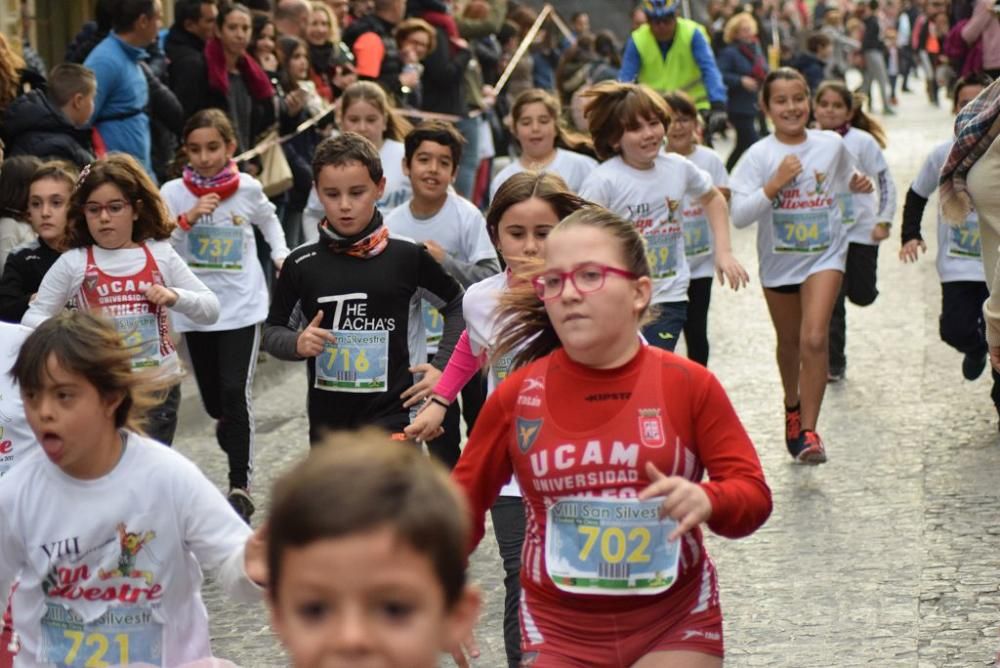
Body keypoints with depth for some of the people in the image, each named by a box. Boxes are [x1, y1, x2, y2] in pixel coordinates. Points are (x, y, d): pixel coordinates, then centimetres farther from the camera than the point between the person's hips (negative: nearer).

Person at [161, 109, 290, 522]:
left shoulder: (248, 189, -3)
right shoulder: (173, 193, -5)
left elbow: (269, 221, 18)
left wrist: (281, 256, 5)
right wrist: (188, 219, -20)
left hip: (242, 306, -2)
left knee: (235, 393, -11)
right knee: (212, 397, 13)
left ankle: (240, 487, -7)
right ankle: (226, 422, 50)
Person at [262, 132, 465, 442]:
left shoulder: (407, 257, -5)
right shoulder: (301, 264, -2)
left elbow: (457, 305, 10)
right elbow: (272, 331, 8)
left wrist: (440, 367, 1)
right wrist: (298, 343, -13)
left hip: (390, 418, -3)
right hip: (327, 422, 3)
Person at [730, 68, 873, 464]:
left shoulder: (832, 145, -4)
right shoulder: (759, 156, -12)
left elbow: (845, 179, 19)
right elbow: (739, 216, -20)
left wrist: (858, 184, -2)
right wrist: (775, 184, -29)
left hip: (824, 255, -1)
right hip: (778, 260, 1)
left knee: (814, 339, -18)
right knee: (789, 342, 18)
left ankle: (807, 431, -16)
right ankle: (793, 406, 46)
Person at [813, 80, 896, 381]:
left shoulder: (862, 142, -9)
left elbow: (886, 183, -4)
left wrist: (884, 221, -10)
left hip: (861, 231, -1)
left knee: (862, 295, 4)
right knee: (831, 302, -2)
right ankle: (833, 364, 9)